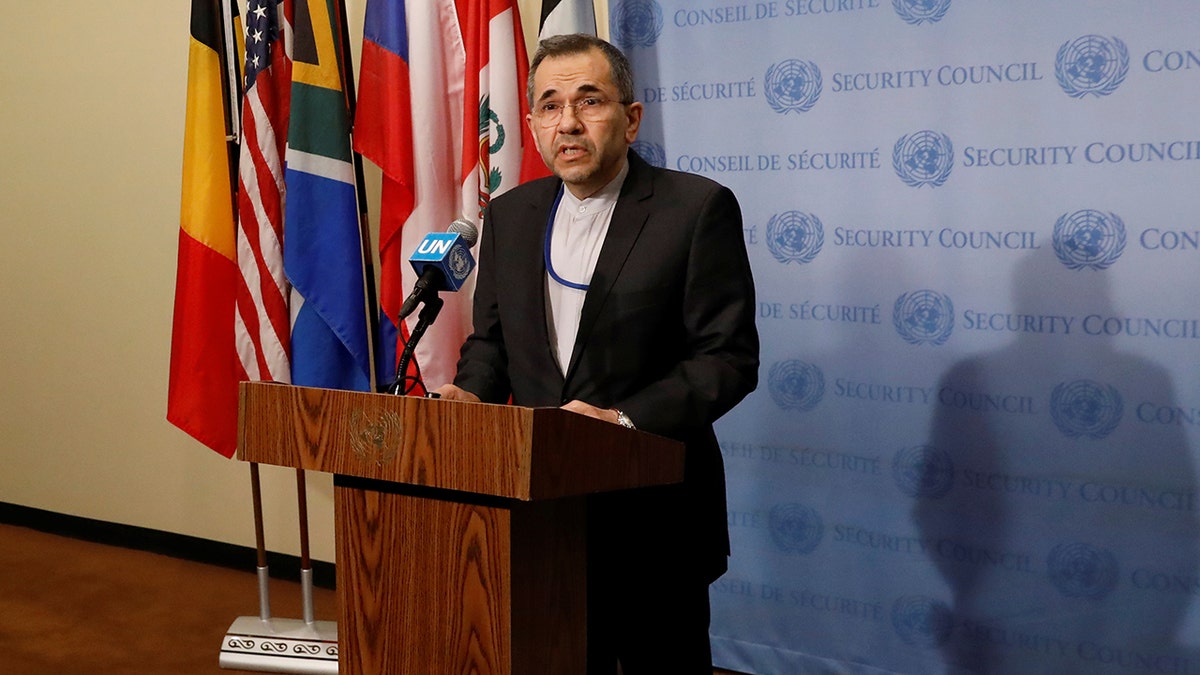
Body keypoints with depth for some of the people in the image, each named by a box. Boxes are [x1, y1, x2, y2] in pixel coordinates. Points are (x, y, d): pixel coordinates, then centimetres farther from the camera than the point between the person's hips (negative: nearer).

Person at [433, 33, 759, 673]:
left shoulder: (698, 208, -10)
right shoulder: (509, 215, 7)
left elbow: (728, 356, -14)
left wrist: (626, 419, -25)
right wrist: (472, 393, -6)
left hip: (654, 517, -4)